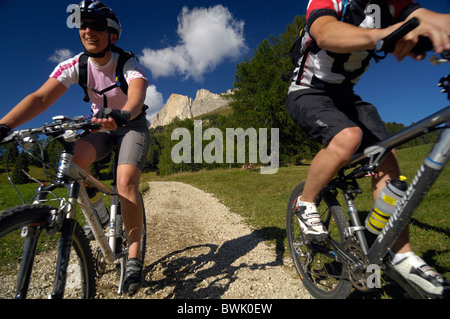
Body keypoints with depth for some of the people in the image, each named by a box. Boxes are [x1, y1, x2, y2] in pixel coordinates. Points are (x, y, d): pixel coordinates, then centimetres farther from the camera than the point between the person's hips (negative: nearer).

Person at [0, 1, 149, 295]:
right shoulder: (75, 65, -8)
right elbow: (41, 97, -19)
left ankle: (134, 255, -11)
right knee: (75, 160, -27)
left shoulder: (128, 64, -18)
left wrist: (122, 114, -61)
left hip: (132, 126, -3)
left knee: (126, 182, -26)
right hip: (102, 126, 4)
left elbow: (137, 94, -39)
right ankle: (99, 211, 4)